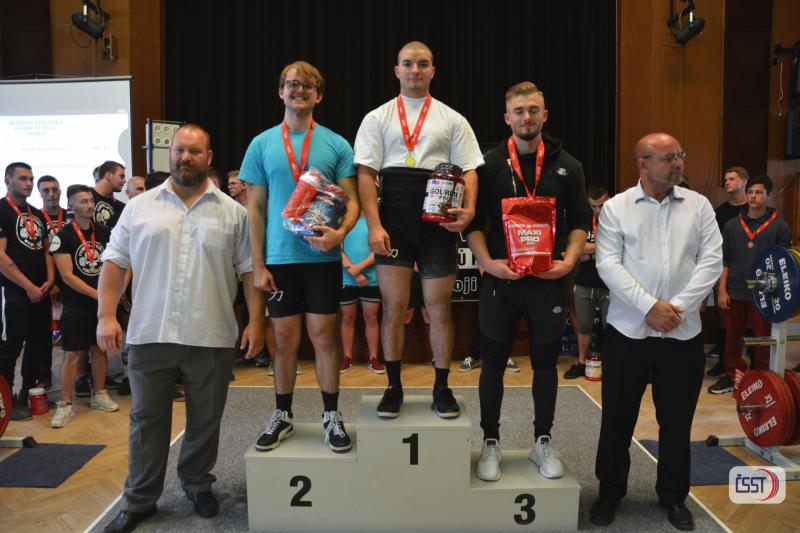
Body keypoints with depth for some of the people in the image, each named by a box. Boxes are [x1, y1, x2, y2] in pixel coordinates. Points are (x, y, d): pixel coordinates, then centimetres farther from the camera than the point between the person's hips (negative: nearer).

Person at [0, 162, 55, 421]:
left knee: (40, 345, 13)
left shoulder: (37, 214, 15)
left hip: (40, 292, 8)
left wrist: (50, 280, 1)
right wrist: (28, 286, -15)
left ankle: (28, 395, 27)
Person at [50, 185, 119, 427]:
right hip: (77, 305, -4)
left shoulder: (104, 232, 7)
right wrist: (97, 294, -14)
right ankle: (65, 405, 5)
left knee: (100, 348, 12)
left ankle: (99, 395, 25)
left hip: (103, 303, 5)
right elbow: (67, 276, -12)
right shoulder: (62, 237, -7)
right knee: (72, 354, -3)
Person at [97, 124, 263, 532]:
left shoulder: (233, 212, 4)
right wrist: (106, 315, -4)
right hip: (149, 334, 1)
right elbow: (114, 262, 5)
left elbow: (249, 270, 2)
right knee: (147, 418, 11)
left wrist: (256, 320, -5)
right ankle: (139, 499, 26)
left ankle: (197, 484, 34)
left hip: (211, 337, 0)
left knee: (205, 420, 12)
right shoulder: (139, 207, 6)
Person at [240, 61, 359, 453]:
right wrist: (258, 265, -1)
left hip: (322, 256, -1)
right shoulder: (262, 144, 6)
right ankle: (282, 416, 23)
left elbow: (352, 201, 2)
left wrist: (339, 233, -20)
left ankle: (331, 416, 18)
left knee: (324, 336, 3)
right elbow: (255, 208, 5)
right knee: (285, 339, 8)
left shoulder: (336, 144, 3)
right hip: (279, 258, 1)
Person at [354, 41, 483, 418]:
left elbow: (468, 170, 5)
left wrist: (469, 209, -15)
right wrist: (374, 226, -11)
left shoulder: (452, 119, 12)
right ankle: (394, 387, 17)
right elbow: (366, 174, 1)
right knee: (393, 307, 3)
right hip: (393, 221, 0)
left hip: (439, 221, 1)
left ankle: (442, 388, 18)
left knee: (439, 308, 5)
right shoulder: (378, 118, 9)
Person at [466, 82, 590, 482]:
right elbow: (473, 221, -1)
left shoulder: (566, 166, 6)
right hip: (500, 278, -1)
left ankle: (543, 441, 27)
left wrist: (569, 259, -7)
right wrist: (487, 262, -14)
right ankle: (491, 442, 22)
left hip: (548, 279, 2)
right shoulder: (489, 164, 1)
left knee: (545, 363, 11)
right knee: (494, 363, 7)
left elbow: (581, 220, 8)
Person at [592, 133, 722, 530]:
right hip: (627, 332, -1)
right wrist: (649, 306, -16)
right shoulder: (615, 207, 0)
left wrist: (677, 307, -12)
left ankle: (673, 495, 31)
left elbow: (711, 261, -1)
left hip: (684, 333, 2)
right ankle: (610, 491, 27)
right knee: (617, 419, 9)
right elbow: (608, 264, -8)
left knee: (677, 421, 12)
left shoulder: (699, 205, 6)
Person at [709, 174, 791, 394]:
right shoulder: (732, 225, 7)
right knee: (732, 338, 9)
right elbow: (724, 260, 8)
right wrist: (722, 290, 2)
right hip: (735, 293, 2)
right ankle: (731, 376, 22)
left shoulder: (779, 226, 0)